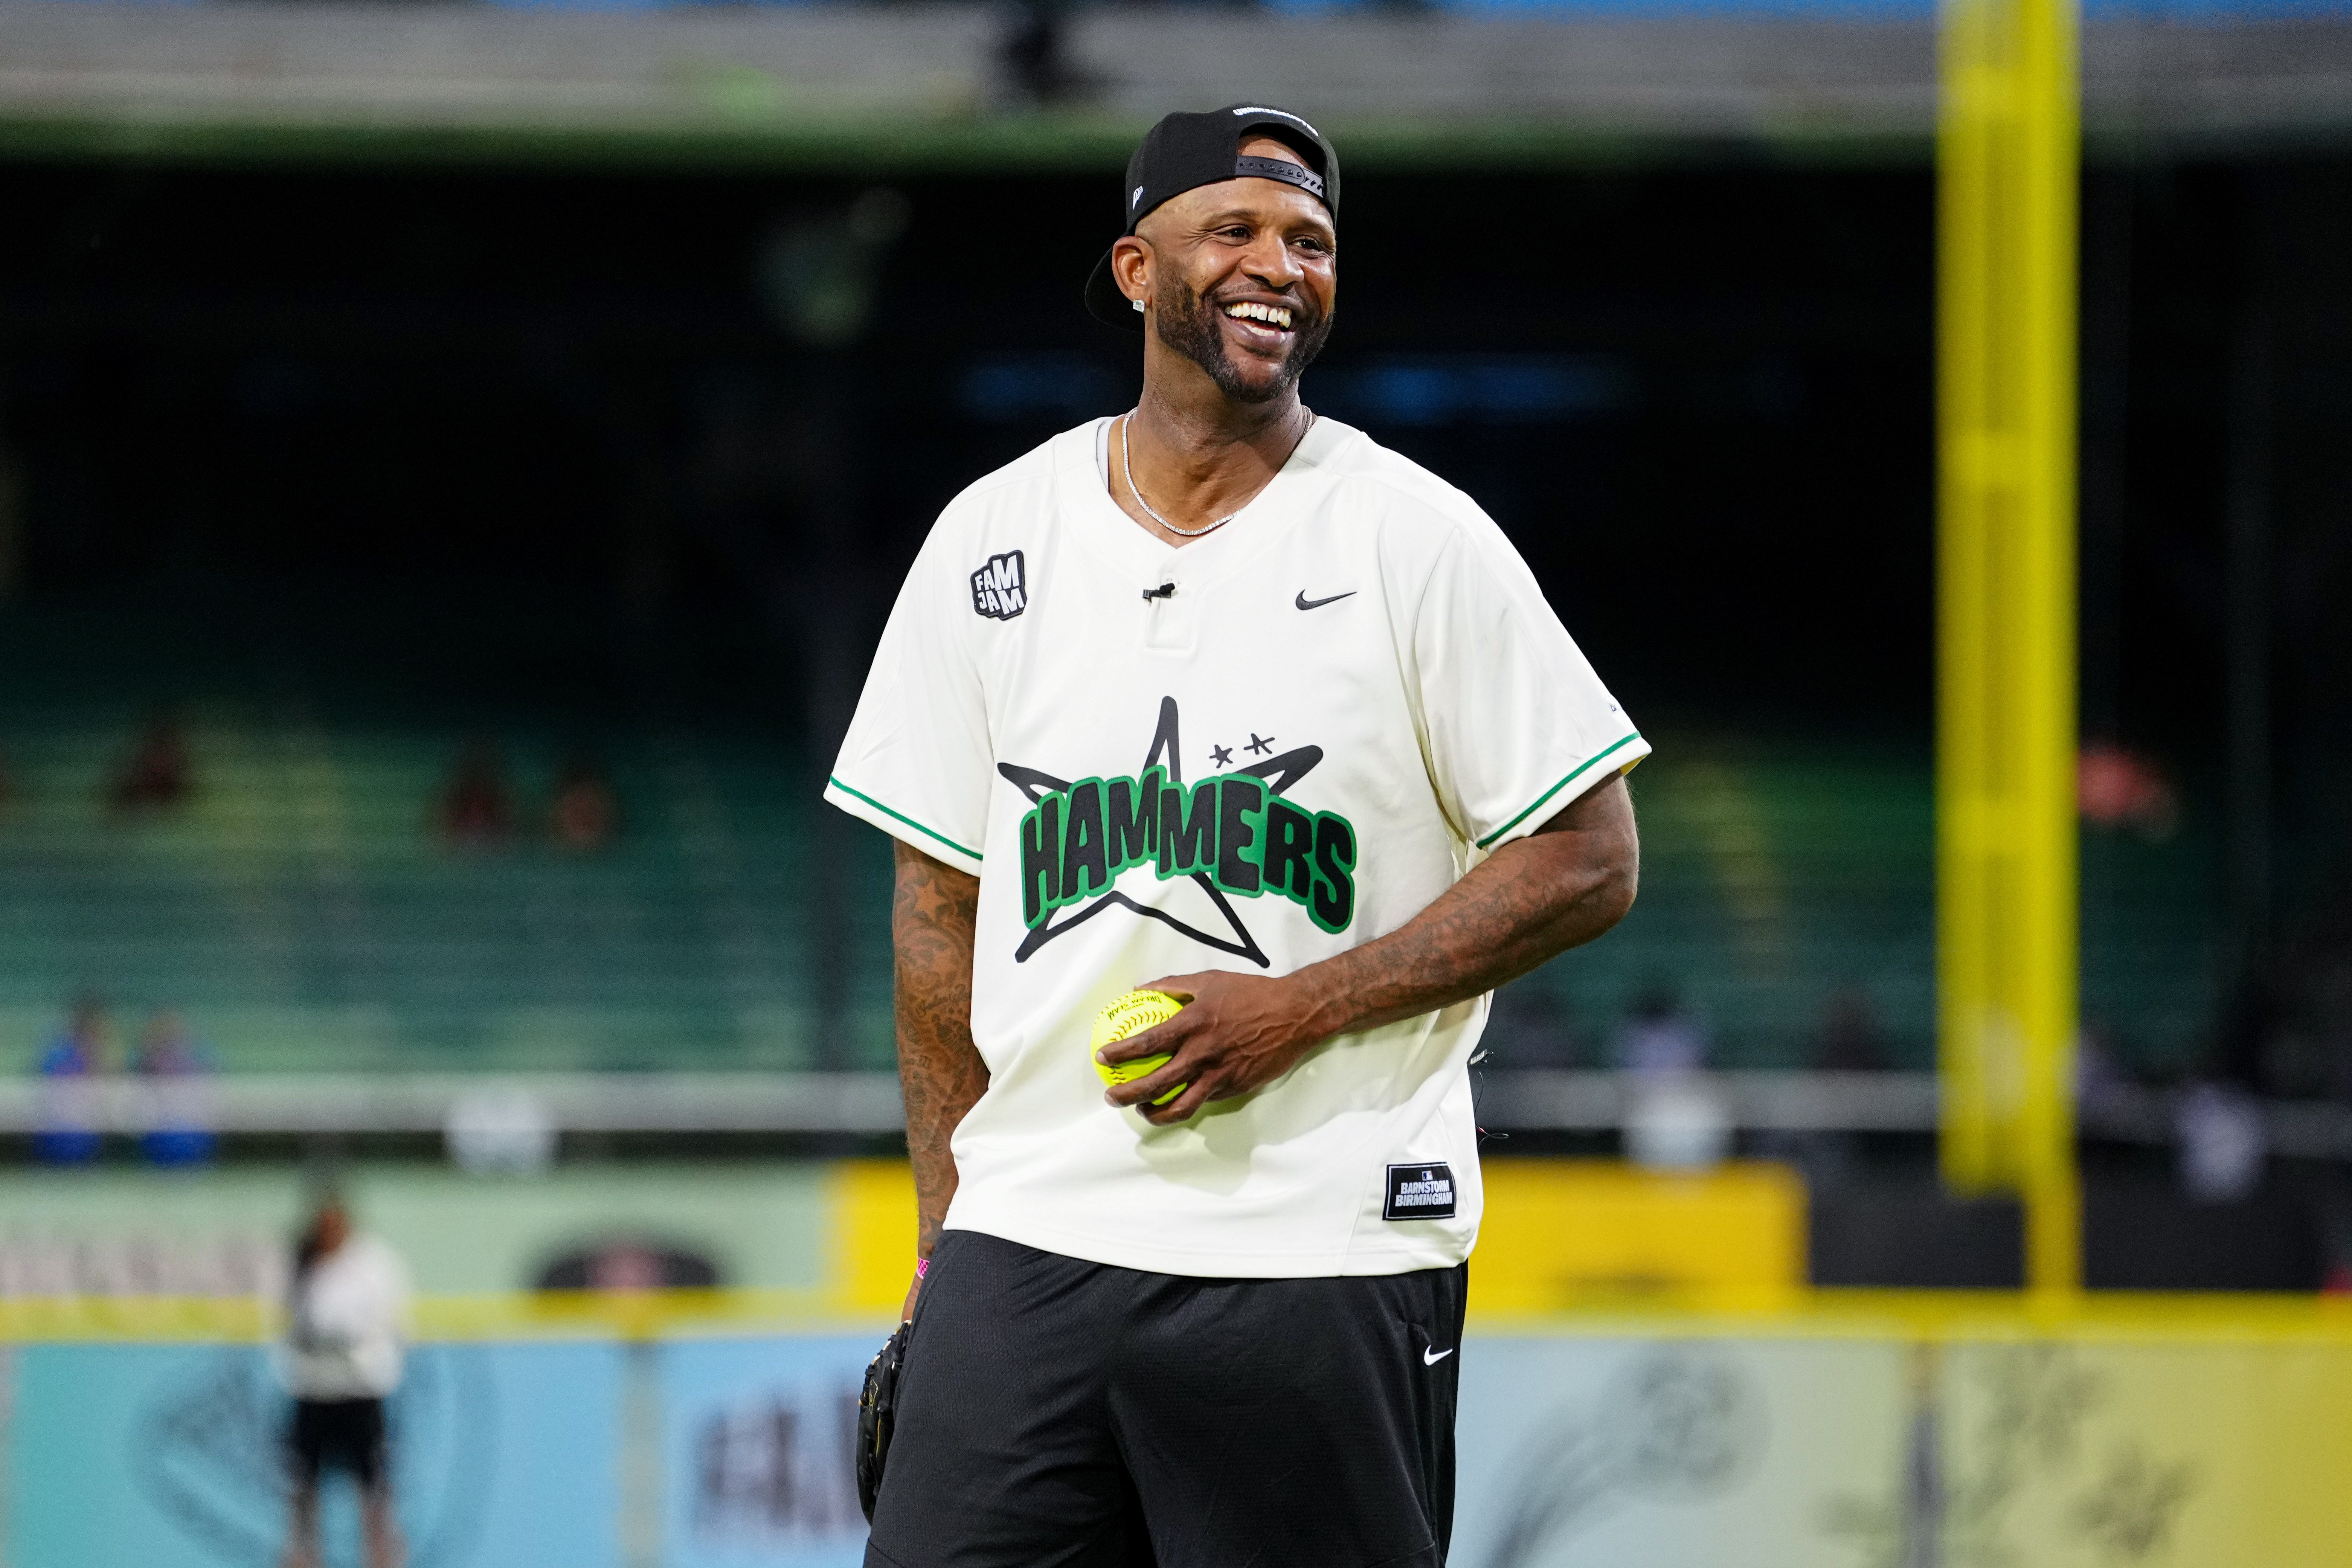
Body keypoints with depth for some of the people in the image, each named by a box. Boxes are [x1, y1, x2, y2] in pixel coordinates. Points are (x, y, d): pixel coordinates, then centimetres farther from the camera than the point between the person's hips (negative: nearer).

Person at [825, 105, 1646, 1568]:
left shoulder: (1418, 538, 0)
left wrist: (1299, 1008, -11)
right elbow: (941, 912, 14)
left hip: (1327, 1260, -3)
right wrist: (948, 1237, 9)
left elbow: (1589, 860, -2)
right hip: (1029, 1245, 3)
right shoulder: (992, 542, 9)